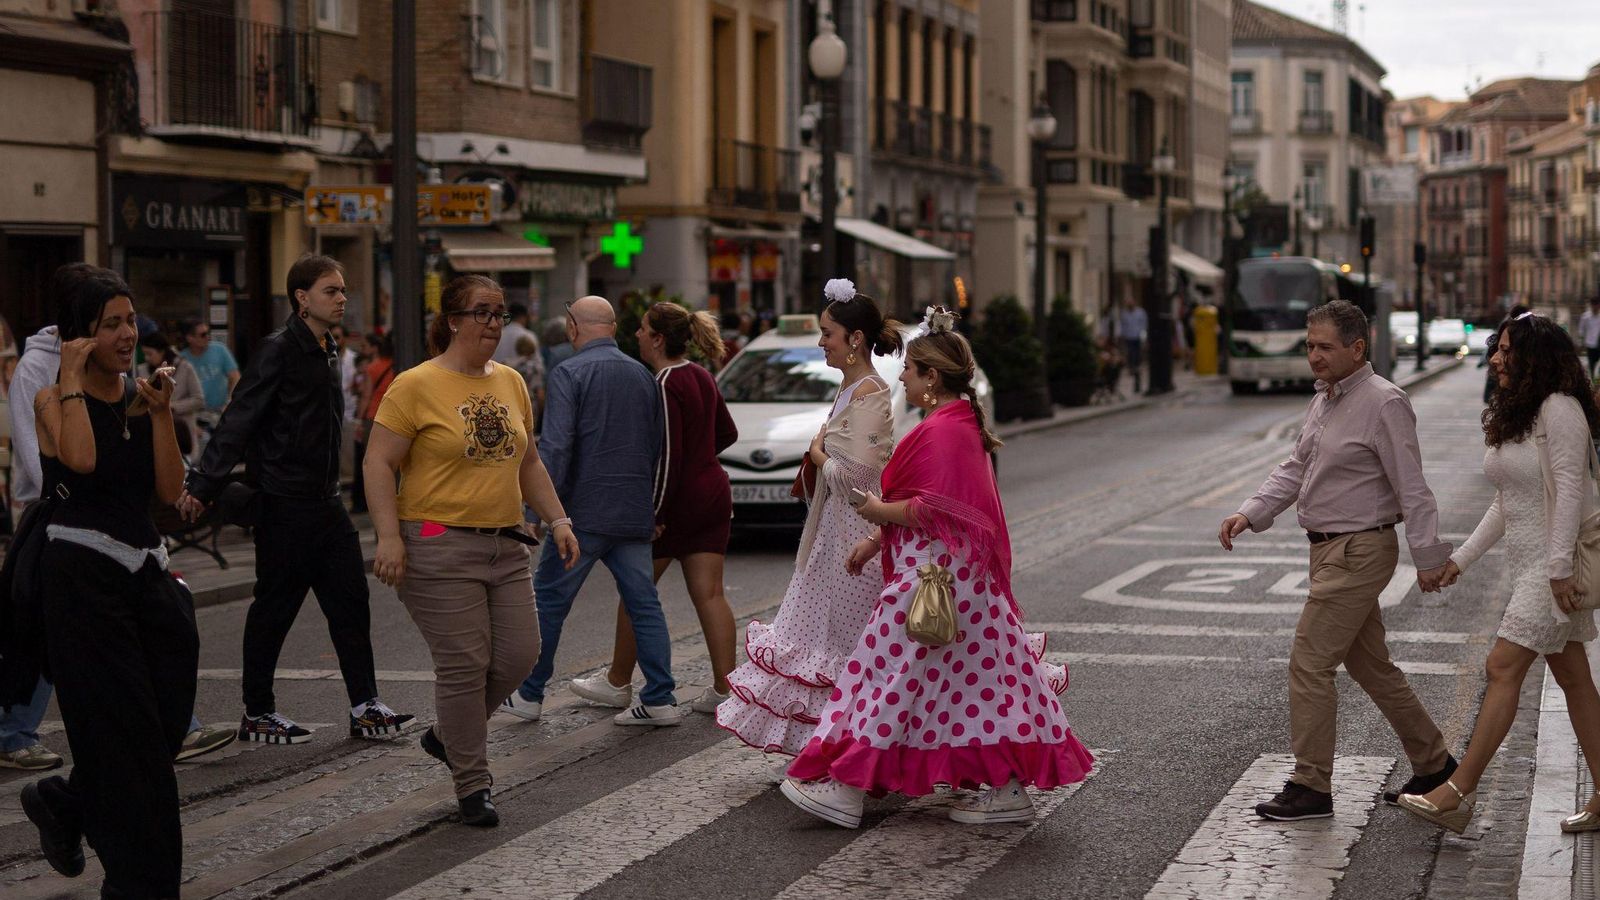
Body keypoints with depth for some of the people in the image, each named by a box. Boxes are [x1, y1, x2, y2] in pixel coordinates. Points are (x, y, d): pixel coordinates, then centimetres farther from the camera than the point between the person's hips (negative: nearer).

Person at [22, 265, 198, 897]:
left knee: (166, 728, 5)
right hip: (85, 576, -6)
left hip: (147, 572, 6)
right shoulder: (54, 400, -3)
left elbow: (170, 489, 2)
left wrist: (160, 412, -5)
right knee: (127, 733, -4)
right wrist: (72, 381, -14)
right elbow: (81, 460, -25)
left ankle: (60, 802, 33)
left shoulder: (141, 396, 11)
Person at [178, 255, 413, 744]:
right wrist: (202, 485, -22)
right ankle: (257, 713, 11)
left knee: (350, 599, 6)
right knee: (274, 607, 1)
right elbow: (238, 422, -17)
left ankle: (365, 707, 10)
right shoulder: (279, 350, -12)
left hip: (326, 502, 8)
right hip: (285, 503, -8)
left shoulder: (327, 353, 13)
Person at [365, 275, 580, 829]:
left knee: (519, 654, 4)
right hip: (439, 547, -7)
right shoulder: (416, 386, -8)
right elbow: (378, 464, -9)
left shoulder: (510, 383, 13)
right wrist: (389, 537, -18)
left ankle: (449, 736, 28)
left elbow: (528, 463, 22)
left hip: (505, 544, 7)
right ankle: (472, 786, 7)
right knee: (464, 666, -6)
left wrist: (557, 519, 13)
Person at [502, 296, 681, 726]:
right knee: (643, 603, 7)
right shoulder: (642, 375, 11)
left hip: (585, 512, -5)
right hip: (634, 513, 5)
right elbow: (657, 447, 16)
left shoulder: (567, 375, -9)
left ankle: (529, 694, 14)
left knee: (549, 601, 7)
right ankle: (660, 698, 4)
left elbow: (554, 448, -17)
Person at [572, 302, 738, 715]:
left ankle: (618, 683, 19)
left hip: (677, 499, -8)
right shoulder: (702, 377, 9)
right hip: (714, 493, 8)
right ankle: (724, 688, 1)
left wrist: (655, 514, -19)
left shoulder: (664, 386, -17)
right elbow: (727, 433, 19)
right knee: (709, 594, 6)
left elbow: (668, 456, -21)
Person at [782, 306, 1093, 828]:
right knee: (983, 681, 10)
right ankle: (1009, 790, 12)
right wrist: (877, 541, 21)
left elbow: (929, 510, -23)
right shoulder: (964, 423, 16)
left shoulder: (941, 431, -18)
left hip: (934, 576, -11)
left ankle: (847, 789, -2)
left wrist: (873, 509, -10)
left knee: (892, 674, -6)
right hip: (966, 574, 11)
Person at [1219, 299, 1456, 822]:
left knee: (1310, 663, -9)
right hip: (1331, 549, 9)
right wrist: (1249, 514, 5)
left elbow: (1411, 487, -16)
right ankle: (1433, 765, 28)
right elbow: (1295, 470, 17)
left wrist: (1428, 556, -17)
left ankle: (1311, 787, -2)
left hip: (1360, 552, -9)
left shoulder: (1384, 404, -15)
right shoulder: (1324, 401, 13)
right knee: (1371, 666, 16)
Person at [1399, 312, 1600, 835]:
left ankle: (1460, 792, -12)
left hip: (1557, 561, -10)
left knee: (1503, 668, -12)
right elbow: (1507, 503, 19)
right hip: (1531, 562, 10)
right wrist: (1463, 558, 15)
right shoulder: (1513, 414, 16)